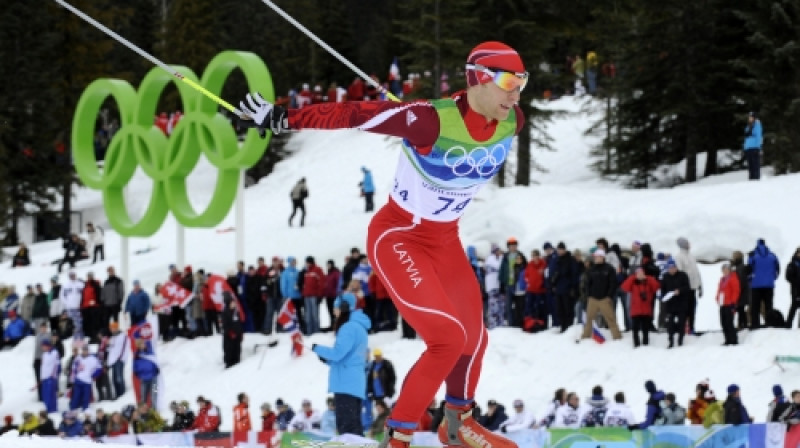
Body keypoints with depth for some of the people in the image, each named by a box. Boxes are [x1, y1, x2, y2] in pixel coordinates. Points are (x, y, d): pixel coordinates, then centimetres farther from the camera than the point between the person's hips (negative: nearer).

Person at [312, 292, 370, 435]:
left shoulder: (349, 327, -14)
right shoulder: (359, 326, 19)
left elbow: (338, 352, -19)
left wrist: (318, 349, -3)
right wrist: (327, 359, 15)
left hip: (346, 384, -10)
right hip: (355, 384, 10)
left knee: (346, 425, -13)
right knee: (353, 425, 12)